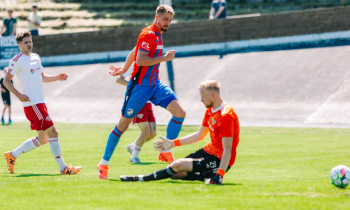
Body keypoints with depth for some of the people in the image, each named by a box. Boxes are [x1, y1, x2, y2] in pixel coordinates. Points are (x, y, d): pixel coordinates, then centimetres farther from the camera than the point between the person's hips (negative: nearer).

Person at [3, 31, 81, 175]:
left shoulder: (35, 57, 17)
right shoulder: (17, 60, -7)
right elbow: (6, 80, -7)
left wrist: (57, 78, 12)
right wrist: (19, 95, -18)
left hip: (40, 103, 9)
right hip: (32, 103, -9)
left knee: (43, 139, 13)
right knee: (53, 133, -11)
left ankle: (12, 155, 24)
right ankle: (63, 168, -7)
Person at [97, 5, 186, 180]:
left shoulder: (157, 35, 14)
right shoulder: (148, 34, -14)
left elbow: (134, 52, 26)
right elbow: (140, 60, -25)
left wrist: (124, 69, 35)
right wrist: (164, 58, -20)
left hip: (155, 84, 8)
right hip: (140, 85, -8)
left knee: (180, 112, -9)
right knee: (123, 124, -1)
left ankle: (166, 152, 1)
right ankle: (104, 163, 10)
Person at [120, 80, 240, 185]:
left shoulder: (226, 116, -23)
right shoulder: (210, 110, 9)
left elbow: (227, 149, -28)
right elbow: (199, 136, 22)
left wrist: (219, 175, -36)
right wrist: (173, 143, 20)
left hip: (219, 160, -10)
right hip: (208, 151, 10)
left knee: (178, 165, -21)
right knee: (174, 174, 1)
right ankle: (206, 177, -10)